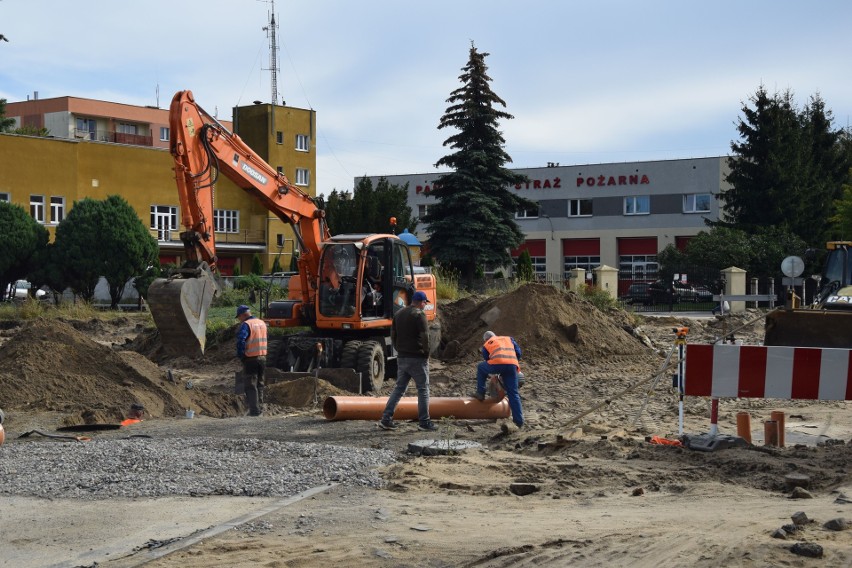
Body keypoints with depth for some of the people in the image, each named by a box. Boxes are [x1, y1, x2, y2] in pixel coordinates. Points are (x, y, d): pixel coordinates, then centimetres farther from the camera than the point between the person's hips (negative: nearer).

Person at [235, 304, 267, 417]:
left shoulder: (246, 325, -13)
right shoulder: (262, 323, 11)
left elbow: (241, 341, -24)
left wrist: (240, 355, -12)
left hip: (250, 358, -7)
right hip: (262, 357, 7)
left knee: (250, 386, -1)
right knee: (259, 384, 16)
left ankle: (254, 410, -5)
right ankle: (258, 407, 17)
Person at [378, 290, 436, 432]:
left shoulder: (398, 314, 12)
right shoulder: (419, 315, -12)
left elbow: (393, 335, 16)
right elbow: (425, 337, -16)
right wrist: (426, 353, -5)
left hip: (401, 357, 7)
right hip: (417, 358, -7)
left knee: (399, 388, 12)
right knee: (423, 389, 2)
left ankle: (386, 419, 6)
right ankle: (424, 421, 4)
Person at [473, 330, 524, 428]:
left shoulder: (486, 345, 28)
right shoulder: (509, 339, 33)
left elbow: (487, 360, 29)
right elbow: (518, 352, 23)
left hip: (497, 364, -2)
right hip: (512, 365, 2)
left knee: (480, 367, 30)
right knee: (513, 393, 11)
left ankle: (480, 393, 28)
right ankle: (519, 421, 9)